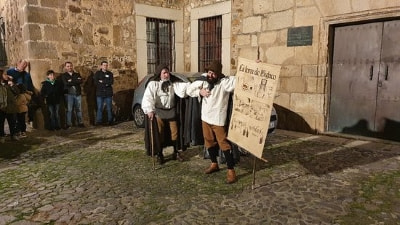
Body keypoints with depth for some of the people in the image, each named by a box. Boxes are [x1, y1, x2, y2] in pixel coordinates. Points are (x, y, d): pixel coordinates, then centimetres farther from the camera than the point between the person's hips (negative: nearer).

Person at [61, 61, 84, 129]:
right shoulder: (64, 76, 8)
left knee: (79, 109, 5)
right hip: (69, 94, -2)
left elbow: (80, 81, -6)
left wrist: (71, 81, -10)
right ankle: (69, 124, 1)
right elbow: (66, 83, -11)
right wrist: (76, 81, -7)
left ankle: (80, 123, 11)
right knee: (69, 110, -3)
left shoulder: (77, 74, 14)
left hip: (78, 94, 2)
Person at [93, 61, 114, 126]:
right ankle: (99, 121, 2)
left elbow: (111, 82, -3)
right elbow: (95, 82, -6)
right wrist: (106, 84, -12)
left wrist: (102, 81, -9)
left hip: (108, 93, 1)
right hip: (100, 93, -1)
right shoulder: (97, 73, 8)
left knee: (109, 108, 4)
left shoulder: (110, 73, 12)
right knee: (99, 108, -2)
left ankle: (110, 121, 10)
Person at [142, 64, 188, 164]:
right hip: (159, 112, -3)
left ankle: (176, 153, 23)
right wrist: (149, 110, -21)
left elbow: (181, 92, -12)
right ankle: (160, 154, 17)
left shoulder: (173, 83, 2)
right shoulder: (153, 84, -6)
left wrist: (187, 85, -30)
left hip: (171, 111, 3)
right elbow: (147, 98, -11)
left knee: (174, 132, 7)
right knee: (160, 134, 3)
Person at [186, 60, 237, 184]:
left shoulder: (225, 82, -17)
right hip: (205, 118, 6)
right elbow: (189, 90, 9)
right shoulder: (203, 80, 0)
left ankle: (231, 170, 8)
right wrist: (199, 92, -10)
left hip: (218, 120, -6)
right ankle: (214, 164, 37)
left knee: (224, 144, -2)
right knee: (209, 142, 18)